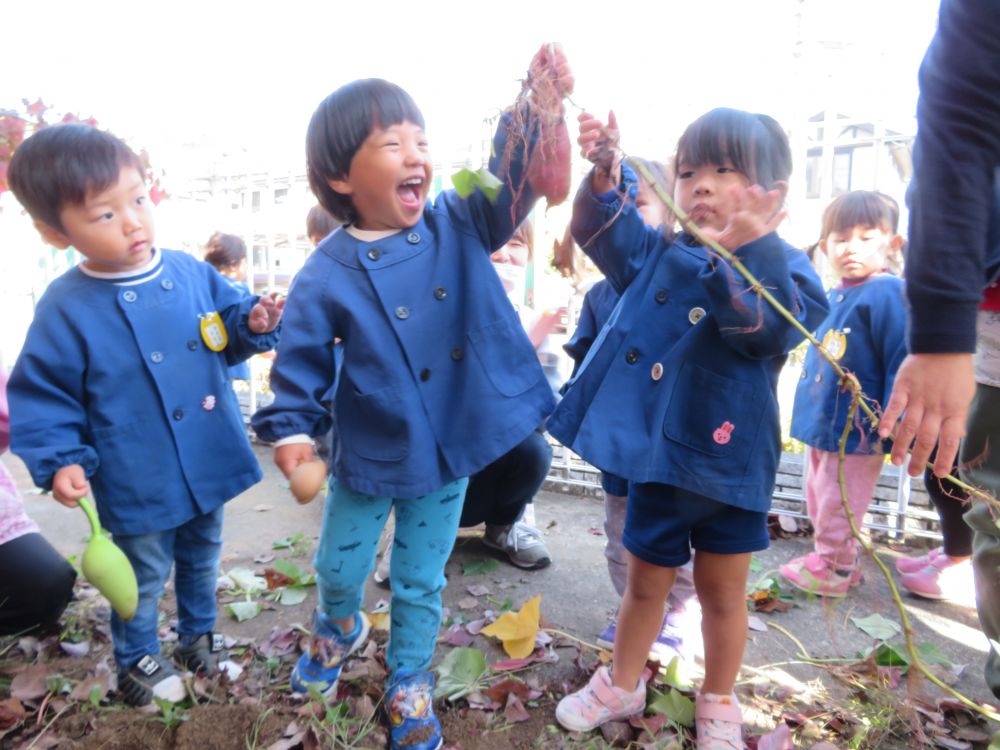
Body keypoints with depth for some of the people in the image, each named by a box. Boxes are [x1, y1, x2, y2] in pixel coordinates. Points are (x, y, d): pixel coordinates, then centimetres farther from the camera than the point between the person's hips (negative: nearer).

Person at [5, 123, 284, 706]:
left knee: (202, 560, 24)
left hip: (210, 466, 4)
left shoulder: (191, 272, -5)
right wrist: (59, 460, -17)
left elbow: (226, 334, 8)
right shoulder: (67, 309, -14)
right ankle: (138, 659, 45)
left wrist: (253, 324, -14)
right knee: (145, 578, 18)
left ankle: (200, 635, 50)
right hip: (141, 487, -3)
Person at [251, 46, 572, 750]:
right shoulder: (327, 276, -14)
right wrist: (293, 428, -12)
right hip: (368, 455, -1)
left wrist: (540, 106, -26)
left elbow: (511, 181, -13)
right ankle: (339, 630, 58)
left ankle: (410, 681, 44)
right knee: (339, 569, 22)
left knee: (420, 584, 17)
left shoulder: (457, 225, -6)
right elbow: (301, 362, -7)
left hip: (449, 451, 1)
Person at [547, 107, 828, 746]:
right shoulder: (662, 255, 3)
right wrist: (606, 174, -24)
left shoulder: (786, 269, -11)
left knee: (723, 591, 16)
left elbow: (769, 327, -28)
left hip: (730, 459, -3)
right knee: (646, 582, 20)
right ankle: (623, 685, 43)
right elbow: (606, 232, -7)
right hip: (658, 454, 3)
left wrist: (747, 248, -39)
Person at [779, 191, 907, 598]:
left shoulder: (888, 294, -17)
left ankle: (834, 568, 25)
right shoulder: (834, 296, 7)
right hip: (821, 423, 9)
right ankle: (834, 558, 39)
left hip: (858, 431, -9)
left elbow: (901, 362, -19)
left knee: (837, 505, 6)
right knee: (819, 500, 21)